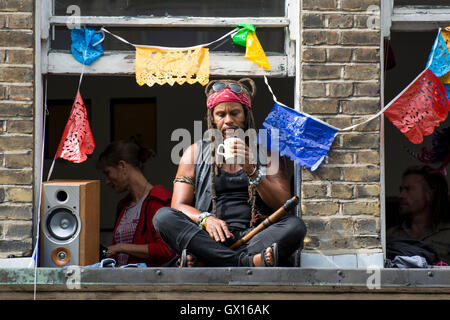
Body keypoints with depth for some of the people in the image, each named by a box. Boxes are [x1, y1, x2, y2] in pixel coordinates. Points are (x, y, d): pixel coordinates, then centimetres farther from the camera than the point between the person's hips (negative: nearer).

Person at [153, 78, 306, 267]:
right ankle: (248, 262, -40)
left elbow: (283, 205, 5)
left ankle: (202, 262, -41)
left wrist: (252, 171, -9)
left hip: (252, 237, 0)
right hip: (209, 239, 0)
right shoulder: (196, 152, 18)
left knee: (295, 226, -30)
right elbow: (179, 206, 8)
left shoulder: (266, 152, 17)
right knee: (163, 216, -26)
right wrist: (206, 219, -15)